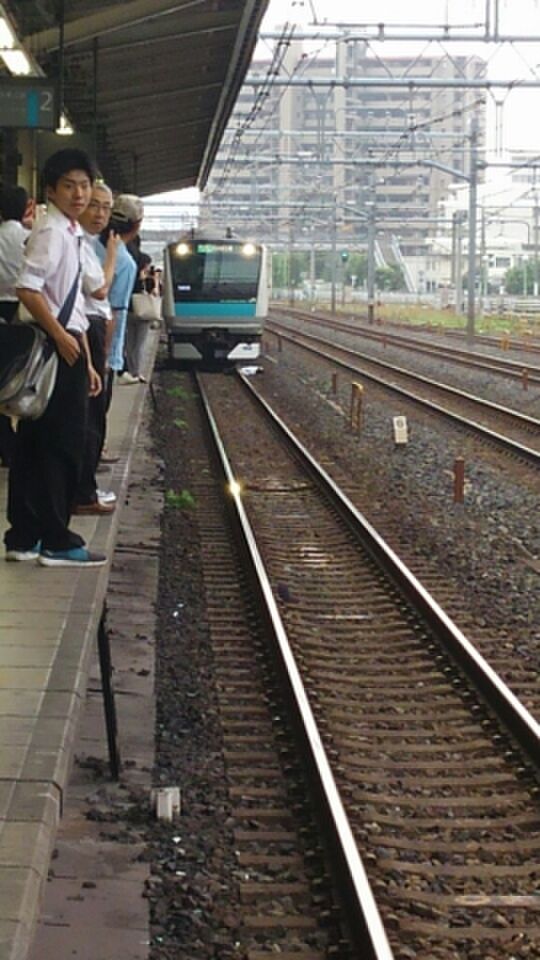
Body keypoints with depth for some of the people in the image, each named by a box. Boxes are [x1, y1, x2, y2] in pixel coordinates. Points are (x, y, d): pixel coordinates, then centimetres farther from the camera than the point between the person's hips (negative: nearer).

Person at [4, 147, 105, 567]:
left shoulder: (72, 233, 17)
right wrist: (62, 338, -21)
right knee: (61, 443, -5)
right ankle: (56, 541, 1)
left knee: (37, 442, 10)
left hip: (67, 344, 10)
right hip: (55, 346, -10)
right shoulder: (52, 231, -13)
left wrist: (86, 361, 20)